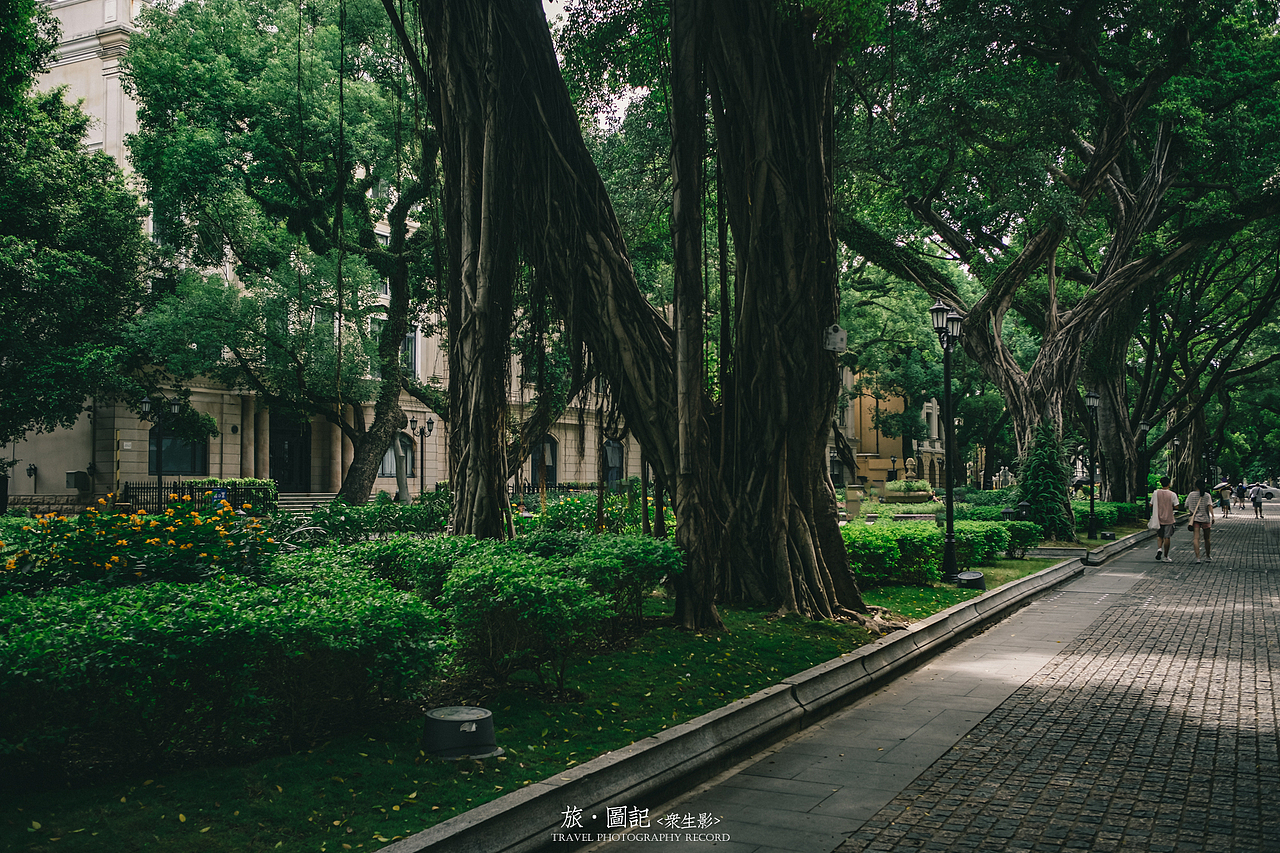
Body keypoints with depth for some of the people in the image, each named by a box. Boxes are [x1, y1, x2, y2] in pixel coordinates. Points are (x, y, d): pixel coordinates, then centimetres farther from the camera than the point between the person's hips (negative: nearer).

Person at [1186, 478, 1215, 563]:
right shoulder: (1207, 495, -2)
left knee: (1196, 538, -6)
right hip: (1205, 518, 0)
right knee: (1207, 538, 14)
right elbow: (1210, 506, -14)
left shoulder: (1191, 495, 3)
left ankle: (1197, 557, -17)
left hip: (1195, 518, 0)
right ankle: (1208, 557, 27)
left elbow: (1187, 506, 11)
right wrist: (1212, 516, -18)